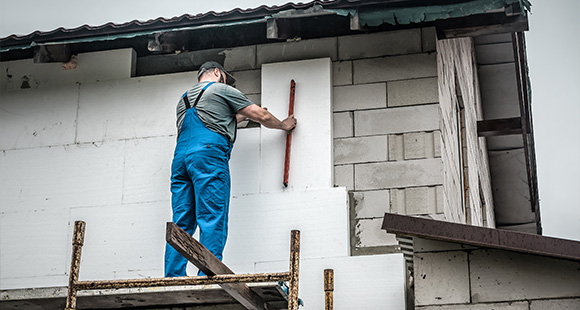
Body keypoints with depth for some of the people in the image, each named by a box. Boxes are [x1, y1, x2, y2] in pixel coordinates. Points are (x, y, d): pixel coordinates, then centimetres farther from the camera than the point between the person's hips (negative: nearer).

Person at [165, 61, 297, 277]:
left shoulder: (184, 99, 33)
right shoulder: (221, 89, 14)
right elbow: (263, 117, 16)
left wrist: (238, 117, 51)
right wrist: (285, 125, 33)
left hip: (180, 157, 7)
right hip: (208, 154, -7)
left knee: (181, 223, 2)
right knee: (213, 221, -11)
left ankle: (173, 280, -7)